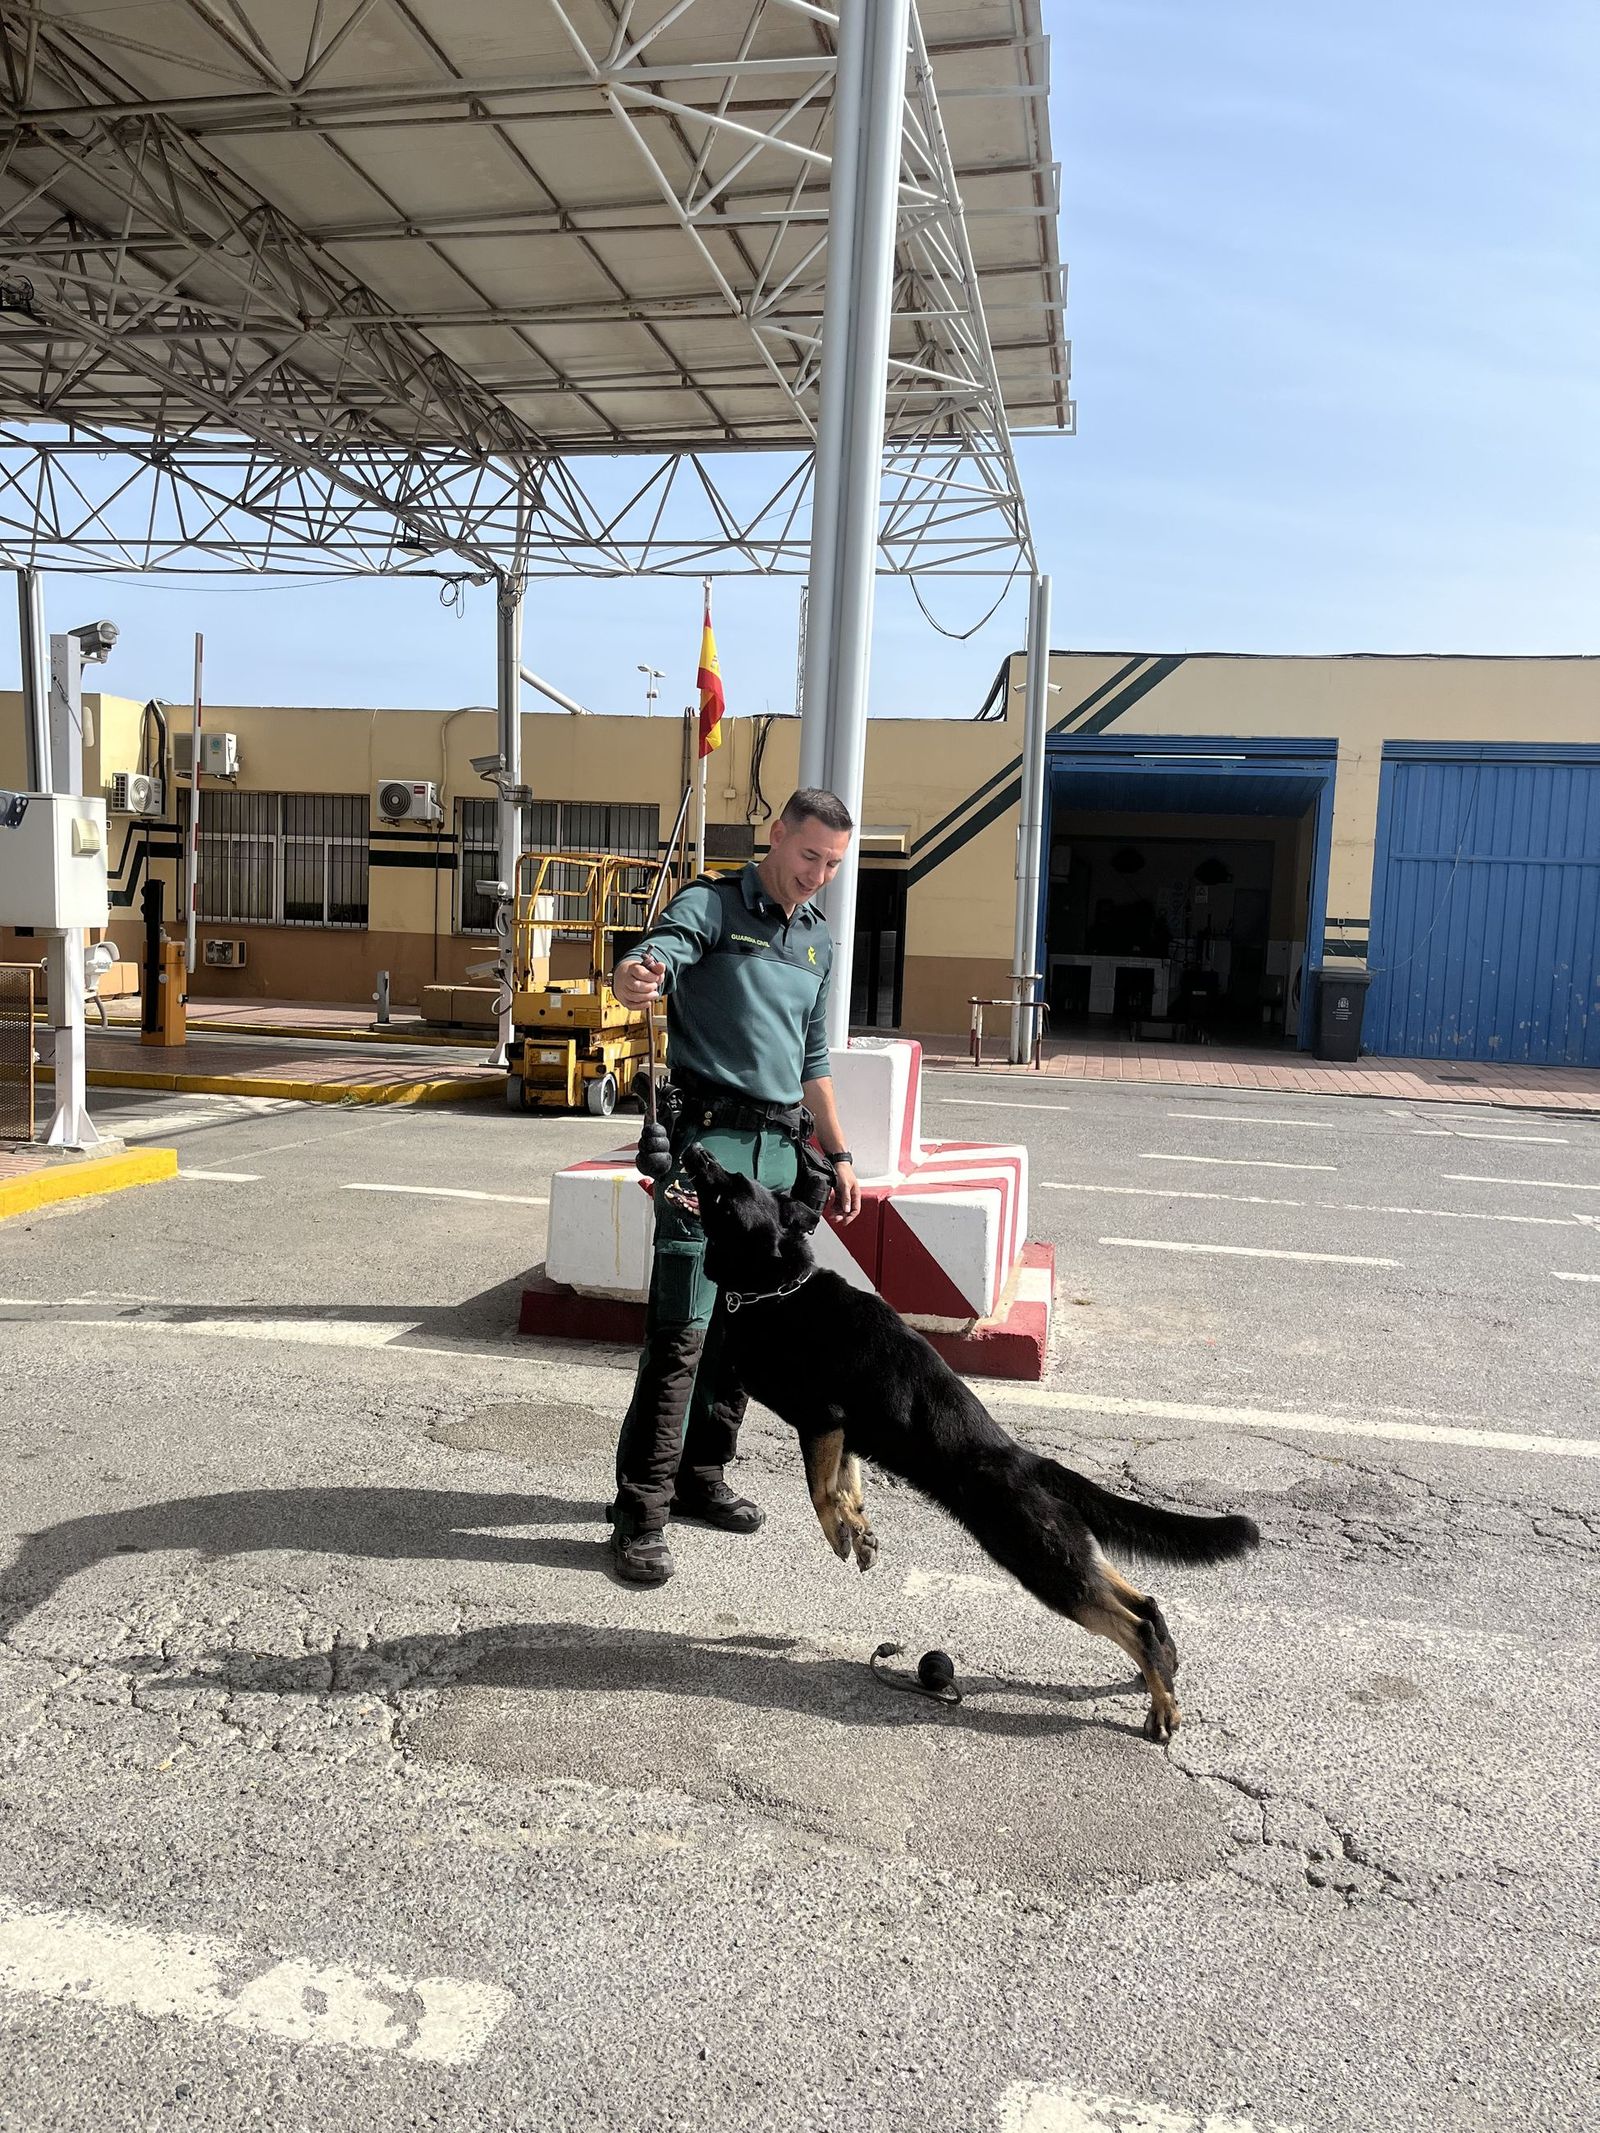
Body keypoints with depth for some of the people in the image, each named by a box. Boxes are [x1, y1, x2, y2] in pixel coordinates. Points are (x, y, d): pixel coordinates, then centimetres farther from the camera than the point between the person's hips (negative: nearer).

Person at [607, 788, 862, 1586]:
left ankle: (701, 1476, 24)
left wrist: (837, 1152, 22)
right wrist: (635, 977, -47)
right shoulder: (713, 904, -3)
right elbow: (651, 956, -23)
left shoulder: (818, 939, 18)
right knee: (681, 1327, -10)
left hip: (781, 1148, 7)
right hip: (709, 1136, -7)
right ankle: (641, 1512, -4)